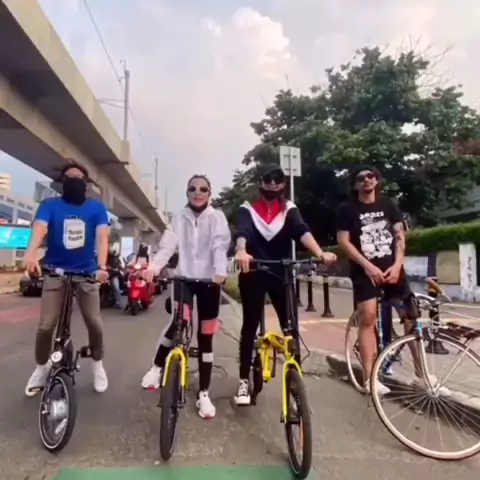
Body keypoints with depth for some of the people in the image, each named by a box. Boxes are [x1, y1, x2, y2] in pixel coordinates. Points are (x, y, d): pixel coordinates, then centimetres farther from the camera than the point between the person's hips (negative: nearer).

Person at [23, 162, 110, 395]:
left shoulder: (96, 207, 0)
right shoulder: (50, 205, -1)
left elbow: (102, 236, -13)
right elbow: (39, 228, -19)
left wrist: (102, 266, -29)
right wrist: (31, 253, -40)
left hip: (87, 273, 0)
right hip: (55, 272, 0)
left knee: (94, 324, 2)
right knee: (46, 325, -1)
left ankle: (98, 364, 26)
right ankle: (41, 367, 26)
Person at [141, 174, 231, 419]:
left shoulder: (217, 217, 2)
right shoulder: (179, 217, 7)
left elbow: (220, 245, -14)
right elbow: (168, 244, -7)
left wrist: (221, 271, -32)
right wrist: (154, 266, -26)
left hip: (209, 280, 0)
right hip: (184, 277, 1)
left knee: (206, 335, 4)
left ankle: (203, 393, 16)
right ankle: (156, 367, 13)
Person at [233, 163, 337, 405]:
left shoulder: (289, 209, 4)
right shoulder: (247, 209, 0)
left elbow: (302, 231, -15)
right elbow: (242, 232, -21)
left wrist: (320, 254, -35)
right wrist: (241, 251, -44)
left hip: (281, 274, 2)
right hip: (253, 274, -1)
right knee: (250, 326, 3)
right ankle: (244, 380, 15)